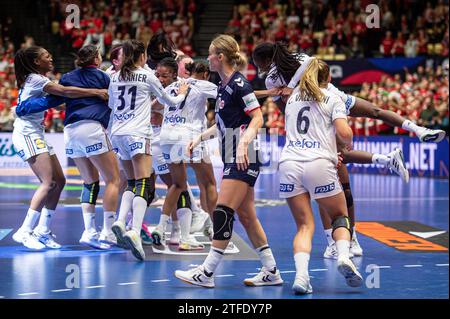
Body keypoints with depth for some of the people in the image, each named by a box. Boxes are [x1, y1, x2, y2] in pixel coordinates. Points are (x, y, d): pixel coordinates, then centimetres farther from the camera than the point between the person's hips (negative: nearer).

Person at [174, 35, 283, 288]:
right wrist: (199, 138, 23)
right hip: (233, 158, 10)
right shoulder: (223, 86, 16)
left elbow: (257, 118, -17)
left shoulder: (239, 83, -12)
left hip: (244, 158, -10)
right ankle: (271, 272, 14)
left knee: (223, 212, -11)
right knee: (246, 215, 10)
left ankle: (207, 273, -10)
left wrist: (243, 143, -29)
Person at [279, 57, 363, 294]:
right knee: (340, 217, 14)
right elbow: (344, 133, -5)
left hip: (289, 165, 3)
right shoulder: (332, 99, 9)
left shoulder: (292, 99, 23)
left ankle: (301, 275, -18)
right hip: (319, 164, -3)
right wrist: (349, 144, 18)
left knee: (304, 225, 4)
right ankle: (343, 257, -13)